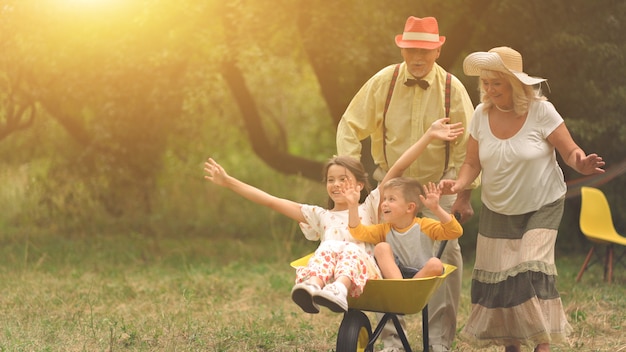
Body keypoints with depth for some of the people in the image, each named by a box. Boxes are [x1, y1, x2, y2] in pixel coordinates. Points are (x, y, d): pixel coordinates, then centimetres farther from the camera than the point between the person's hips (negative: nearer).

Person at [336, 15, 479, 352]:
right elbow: (350, 127, -4)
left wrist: (465, 194, -10)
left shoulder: (451, 88, -10)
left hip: (439, 186, -1)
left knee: (446, 256, -11)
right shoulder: (382, 83, -9)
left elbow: (468, 143, -7)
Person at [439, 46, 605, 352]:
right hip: (497, 210, 4)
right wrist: (459, 184, -20)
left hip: (542, 208, -4)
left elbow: (571, 151, -12)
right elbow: (472, 163, 1)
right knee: (496, 278, 2)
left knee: (532, 269, -19)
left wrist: (581, 164, -35)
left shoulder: (541, 111, -17)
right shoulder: (482, 114, -6)